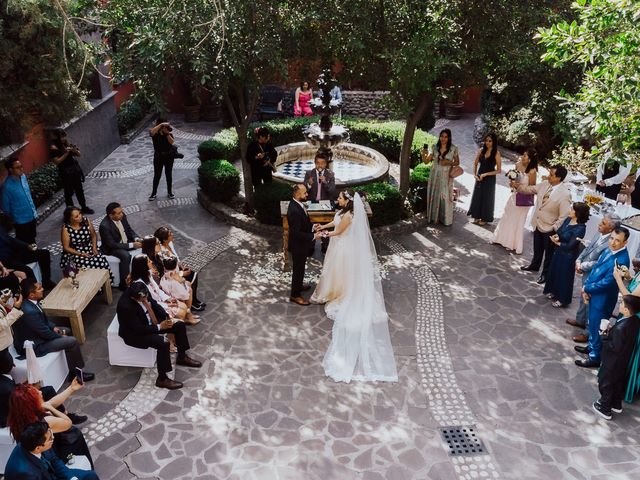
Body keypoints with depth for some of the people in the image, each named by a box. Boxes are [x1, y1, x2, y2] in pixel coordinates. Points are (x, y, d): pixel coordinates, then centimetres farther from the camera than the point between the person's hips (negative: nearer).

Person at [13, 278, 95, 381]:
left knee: (66, 331, 20)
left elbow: (43, 318, 13)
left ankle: (72, 368, 33)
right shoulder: (29, 311, -35)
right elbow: (44, 333, -23)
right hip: (33, 345, -10)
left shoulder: (30, 302, -7)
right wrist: (61, 336, -8)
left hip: (36, 334, 10)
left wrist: (53, 327, 1)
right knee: (72, 341, -13)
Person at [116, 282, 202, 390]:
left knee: (180, 325, 3)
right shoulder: (125, 306, -35)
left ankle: (182, 357, 23)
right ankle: (162, 379, -15)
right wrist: (159, 327, -24)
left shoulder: (143, 294, -14)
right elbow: (139, 329, -29)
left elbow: (154, 304, 4)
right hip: (134, 333, -8)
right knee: (163, 343, -30)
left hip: (149, 322, 9)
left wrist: (167, 318, -9)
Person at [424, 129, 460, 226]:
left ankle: (445, 218, 15)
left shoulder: (453, 149, -6)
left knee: (445, 197, 1)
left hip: (446, 177, -3)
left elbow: (457, 162, 4)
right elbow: (426, 161, 2)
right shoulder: (435, 147, 0)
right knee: (434, 196, 10)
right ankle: (433, 217, 24)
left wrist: (449, 163, -15)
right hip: (434, 176, 3)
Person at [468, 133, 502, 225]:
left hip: (490, 179, -4)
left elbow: (499, 170, -13)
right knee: (477, 196, 10)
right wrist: (475, 174, -5)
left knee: (487, 198, 7)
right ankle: (476, 216, 25)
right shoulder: (481, 150, 0)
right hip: (479, 178, 4)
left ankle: (485, 218, 22)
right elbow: (475, 164, 8)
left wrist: (486, 174, -17)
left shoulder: (496, 153, -12)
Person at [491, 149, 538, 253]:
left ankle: (515, 245, 25)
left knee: (518, 221, 7)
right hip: (515, 195, 6)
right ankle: (502, 238, 37)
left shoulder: (532, 171, -23)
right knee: (507, 216, 18)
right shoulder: (518, 165, -6)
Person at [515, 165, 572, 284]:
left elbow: (564, 216, -24)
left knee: (549, 252, 16)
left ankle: (546, 273, 35)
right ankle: (535, 265, 51)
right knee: (537, 248, 28)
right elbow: (530, 189, 9)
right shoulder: (545, 184, -8)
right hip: (537, 224, 6)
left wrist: (554, 229, -23)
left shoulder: (565, 194, -28)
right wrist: (517, 186, -4)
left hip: (549, 229, -6)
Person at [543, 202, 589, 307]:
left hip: (568, 255, -8)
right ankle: (553, 292, 43)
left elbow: (570, 245, -25)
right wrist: (556, 236, -14)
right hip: (559, 251, 8)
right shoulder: (568, 219, -4)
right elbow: (559, 231, 7)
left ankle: (562, 299, 25)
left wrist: (557, 243, -16)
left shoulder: (580, 228, -26)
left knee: (564, 276, 8)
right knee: (554, 271, 22)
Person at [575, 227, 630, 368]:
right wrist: (586, 286, -5)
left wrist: (586, 288, -13)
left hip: (603, 299, -8)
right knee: (592, 324, 25)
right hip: (594, 294, 8)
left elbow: (606, 283, -26)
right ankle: (591, 347, 46)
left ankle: (594, 357, 26)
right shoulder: (609, 250, -2)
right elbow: (595, 267, 7)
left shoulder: (621, 260, -28)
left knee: (597, 328, 8)